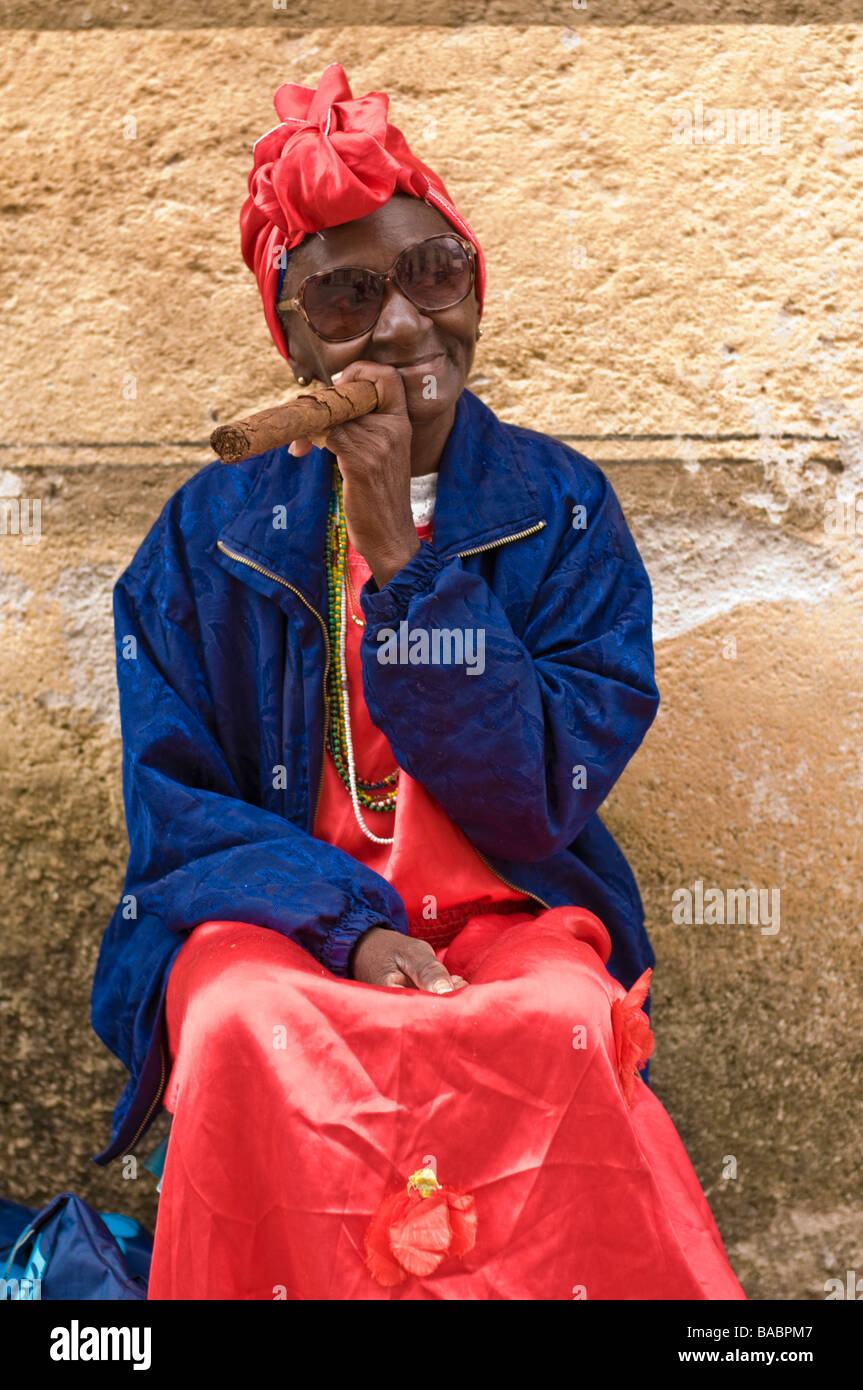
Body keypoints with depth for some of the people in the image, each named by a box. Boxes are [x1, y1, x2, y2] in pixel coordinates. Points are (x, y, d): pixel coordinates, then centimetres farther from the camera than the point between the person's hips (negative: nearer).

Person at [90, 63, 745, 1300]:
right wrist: (351, 926, -17)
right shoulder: (208, 534, 5)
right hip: (273, 913, 1)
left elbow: (543, 798, -6)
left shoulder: (563, 509, 3)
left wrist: (399, 549, -14)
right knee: (251, 1035, -33)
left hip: (512, 911, 0)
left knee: (563, 1030, -34)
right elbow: (174, 805, 1)